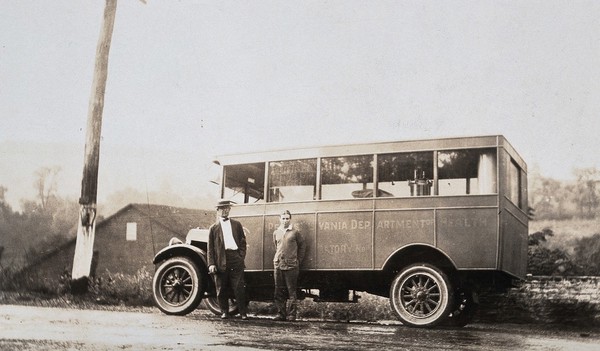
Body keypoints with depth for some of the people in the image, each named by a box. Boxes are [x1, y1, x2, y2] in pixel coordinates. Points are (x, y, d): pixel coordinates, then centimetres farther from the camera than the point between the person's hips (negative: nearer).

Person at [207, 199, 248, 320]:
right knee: (221, 289, 4)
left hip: (236, 260, 0)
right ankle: (224, 312, 16)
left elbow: (243, 242, 12)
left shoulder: (237, 225, 14)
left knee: (239, 288, -4)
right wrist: (211, 264, -3)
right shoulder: (214, 228, 10)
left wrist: (242, 256, -1)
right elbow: (210, 248, 6)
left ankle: (243, 313, 2)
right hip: (220, 262, 0)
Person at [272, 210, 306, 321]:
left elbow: (302, 245, 7)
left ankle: (292, 314, 1)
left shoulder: (295, 232, 1)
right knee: (279, 291, 6)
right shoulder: (276, 233, 12)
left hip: (291, 266, -4)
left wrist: (298, 261, 5)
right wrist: (276, 260, 14)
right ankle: (281, 313, 13)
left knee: (292, 291, -2)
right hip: (278, 265, 4)